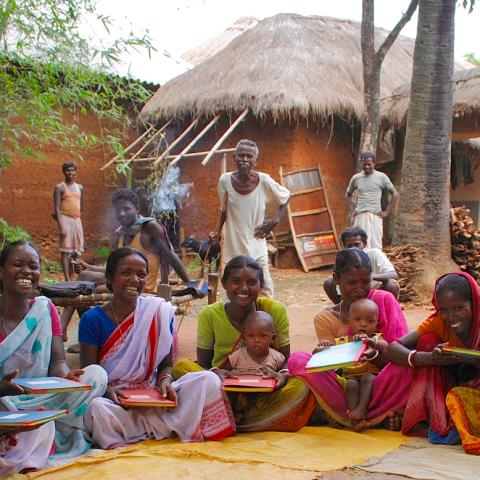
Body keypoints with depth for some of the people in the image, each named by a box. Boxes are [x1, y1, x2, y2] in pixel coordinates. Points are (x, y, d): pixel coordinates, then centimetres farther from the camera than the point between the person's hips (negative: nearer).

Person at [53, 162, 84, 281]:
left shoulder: (80, 188, 13)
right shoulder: (59, 187, -4)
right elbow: (56, 208, -12)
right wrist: (61, 226, -19)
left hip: (77, 220, 6)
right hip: (65, 220, -6)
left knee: (76, 249, 6)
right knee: (65, 249, -8)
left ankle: (71, 277, 13)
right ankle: (67, 279, -11)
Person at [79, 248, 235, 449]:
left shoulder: (160, 311, 3)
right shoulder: (92, 319, -3)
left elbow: (166, 364, 6)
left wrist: (165, 381, -16)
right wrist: (108, 390, -24)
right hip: (114, 400, -2)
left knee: (208, 380, -18)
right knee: (97, 408, -38)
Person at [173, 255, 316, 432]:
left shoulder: (275, 311, -4)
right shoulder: (209, 315, -5)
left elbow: (286, 359, 2)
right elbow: (202, 363, 0)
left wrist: (283, 374, -22)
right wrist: (214, 372, -24)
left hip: (264, 394, 1)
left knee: (301, 386, -31)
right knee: (181, 366, -26)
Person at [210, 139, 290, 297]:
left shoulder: (263, 180, -12)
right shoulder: (225, 180, -7)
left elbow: (286, 196, 6)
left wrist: (275, 220, -3)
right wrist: (217, 231, 0)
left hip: (256, 246, -1)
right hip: (233, 247, 1)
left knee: (265, 287, -2)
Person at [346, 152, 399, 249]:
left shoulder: (381, 177, 2)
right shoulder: (356, 178, 9)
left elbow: (395, 194, 5)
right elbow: (348, 195, 23)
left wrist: (386, 212, 0)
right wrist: (352, 210, 10)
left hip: (375, 216, -2)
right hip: (360, 216, 2)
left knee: (375, 245, -4)